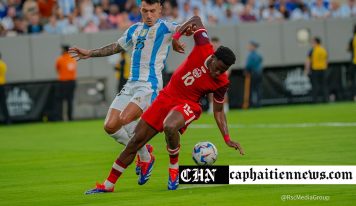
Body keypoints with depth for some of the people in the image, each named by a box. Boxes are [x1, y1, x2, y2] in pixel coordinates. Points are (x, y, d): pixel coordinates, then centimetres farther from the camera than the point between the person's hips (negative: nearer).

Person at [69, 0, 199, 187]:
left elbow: (194, 22, -15)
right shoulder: (135, 30, 18)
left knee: (124, 119, -25)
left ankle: (145, 157, -4)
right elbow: (116, 47, 34)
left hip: (150, 84, -7)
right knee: (110, 126, -4)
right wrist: (90, 53, 32)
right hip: (131, 84, 7)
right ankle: (143, 152, 15)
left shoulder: (164, 28, -3)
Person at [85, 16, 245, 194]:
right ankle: (108, 185, 16)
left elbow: (218, 111, -1)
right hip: (167, 97, 3)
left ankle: (174, 167, -11)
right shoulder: (204, 48, -16)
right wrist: (176, 35, -6)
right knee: (136, 141, 3)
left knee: (170, 127, -39)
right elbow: (196, 19, 0)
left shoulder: (221, 83, -15)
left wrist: (227, 139, -7)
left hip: (187, 105, -3)